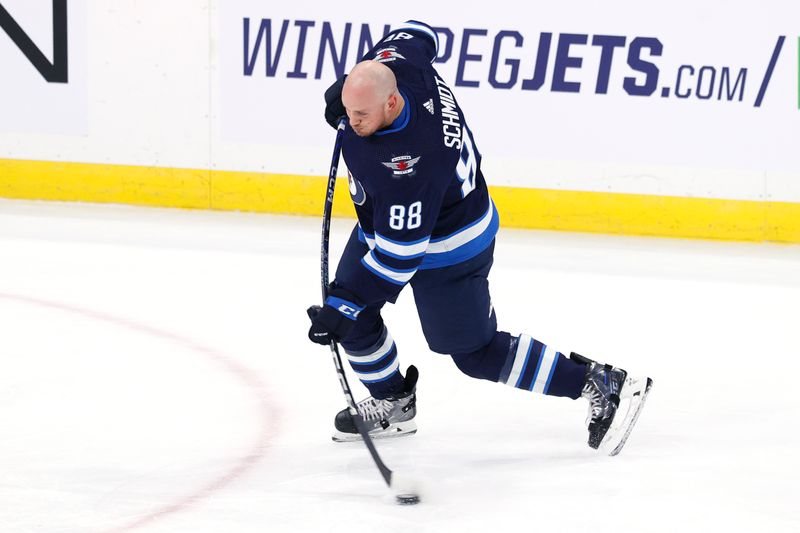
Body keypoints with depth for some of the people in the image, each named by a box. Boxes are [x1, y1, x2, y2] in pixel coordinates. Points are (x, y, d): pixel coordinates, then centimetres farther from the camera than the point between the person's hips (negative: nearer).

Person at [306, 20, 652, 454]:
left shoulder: (409, 162, -42)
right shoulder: (397, 64, -21)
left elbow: (399, 253, -36)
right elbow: (417, 33, 5)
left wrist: (344, 307, -32)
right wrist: (350, 85, 0)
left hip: (445, 249, -9)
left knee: (475, 352, 4)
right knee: (351, 314, 7)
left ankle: (602, 386, 13)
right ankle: (393, 405, 29)